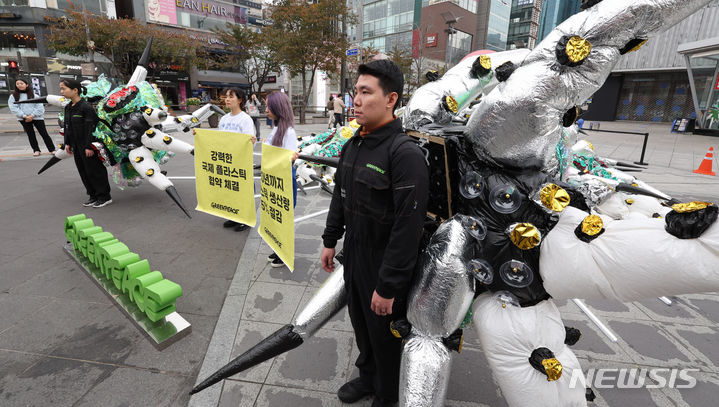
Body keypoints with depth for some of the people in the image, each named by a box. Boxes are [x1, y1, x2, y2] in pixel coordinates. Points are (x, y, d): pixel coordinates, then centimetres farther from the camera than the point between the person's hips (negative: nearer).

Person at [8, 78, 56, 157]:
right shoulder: (13, 96, 6)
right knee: (30, 135, 9)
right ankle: (36, 150, 18)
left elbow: (39, 107, -3)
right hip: (24, 119, 2)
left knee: (44, 133, -3)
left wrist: (32, 115, -13)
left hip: (37, 117, -2)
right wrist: (24, 116, -13)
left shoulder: (34, 94, 4)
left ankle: (52, 149, 2)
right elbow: (13, 108, -2)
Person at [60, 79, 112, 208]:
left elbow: (90, 128, -18)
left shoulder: (86, 107, -16)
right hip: (76, 146, 9)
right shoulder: (68, 107, 9)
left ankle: (105, 197, 8)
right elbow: (67, 126, 17)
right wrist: (67, 143, 15)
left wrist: (89, 146, -19)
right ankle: (93, 195, 22)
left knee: (94, 170, -2)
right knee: (83, 172, 12)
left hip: (88, 145, -9)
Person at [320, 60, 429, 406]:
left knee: (384, 333, 14)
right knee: (360, 322, 24)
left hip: (384, 264, -7)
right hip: (353, 255, 7)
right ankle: (367, 376, 51)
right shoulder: (353, 144, 5)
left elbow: (408, 226, -25)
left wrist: (389, 286, -22)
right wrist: (330, 240, 16)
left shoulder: (405, 153, -23)